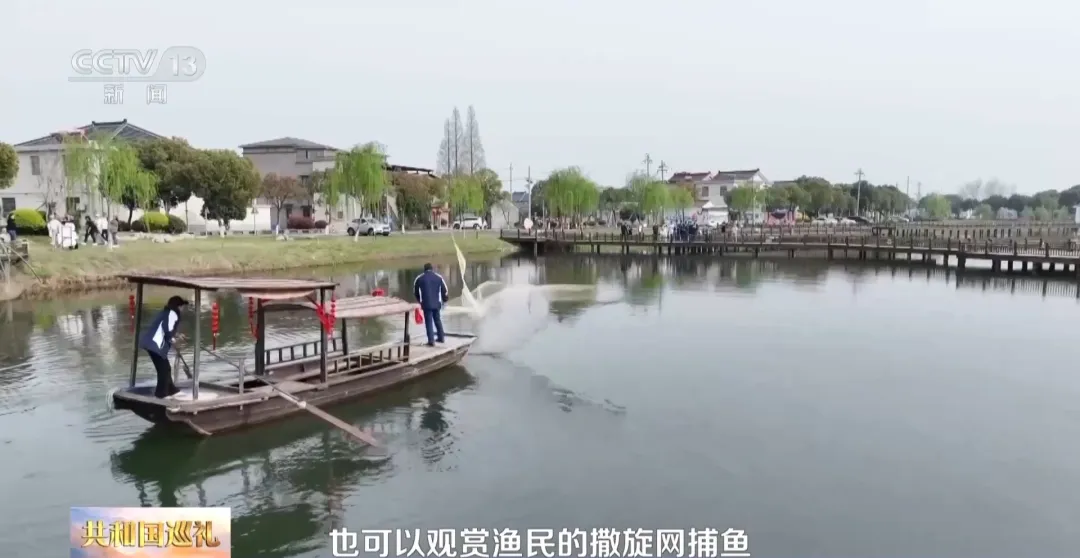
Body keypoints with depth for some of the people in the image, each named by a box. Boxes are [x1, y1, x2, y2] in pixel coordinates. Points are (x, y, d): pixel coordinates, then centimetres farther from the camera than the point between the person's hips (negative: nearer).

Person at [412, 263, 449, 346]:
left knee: (429, 322, -1)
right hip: (436, 303, 3)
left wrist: (419, 300, 27)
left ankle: (431, 341, -7)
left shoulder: (419, 278, 1)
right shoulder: (439, 277, 5)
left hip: (426, 304, -3)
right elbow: (444, 291, 7)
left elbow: (415, 292, 10)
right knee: (437, 320, 18)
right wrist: (445, 299, 25)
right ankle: (441, 337, 27)